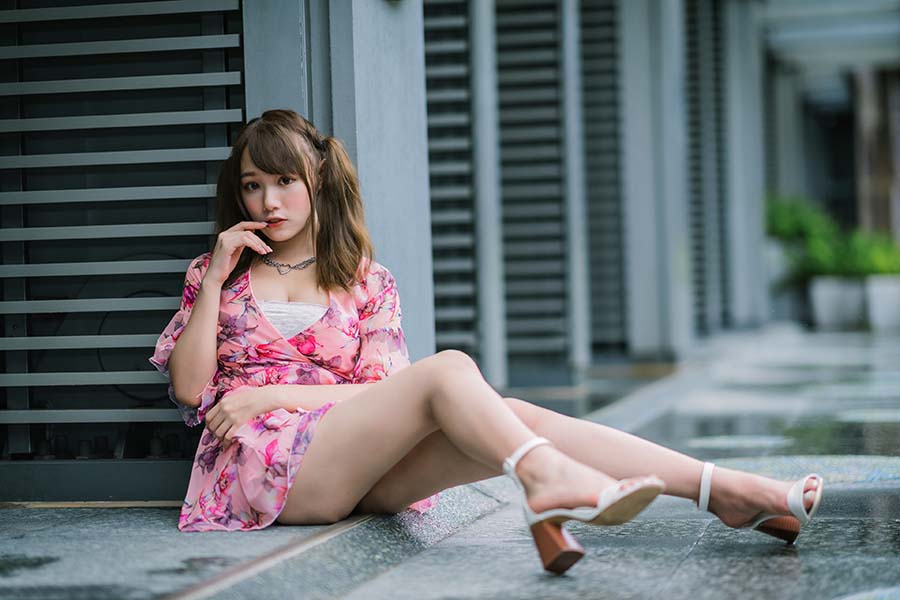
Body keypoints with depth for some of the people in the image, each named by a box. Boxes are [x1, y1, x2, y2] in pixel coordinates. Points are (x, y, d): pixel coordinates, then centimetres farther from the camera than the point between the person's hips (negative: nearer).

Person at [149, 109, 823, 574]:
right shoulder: (217, 274, 18)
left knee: (513, 417, -24)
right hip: (265, 464, -3)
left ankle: (724, 488, -36)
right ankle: (548, 483, -58)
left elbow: (380, 393, 6)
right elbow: (189, 390, 6)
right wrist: (215, 281, 0)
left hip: (361, 468, 3)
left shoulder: (365, 280, 19)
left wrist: (270, 393, -5)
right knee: (448, 369, -28)